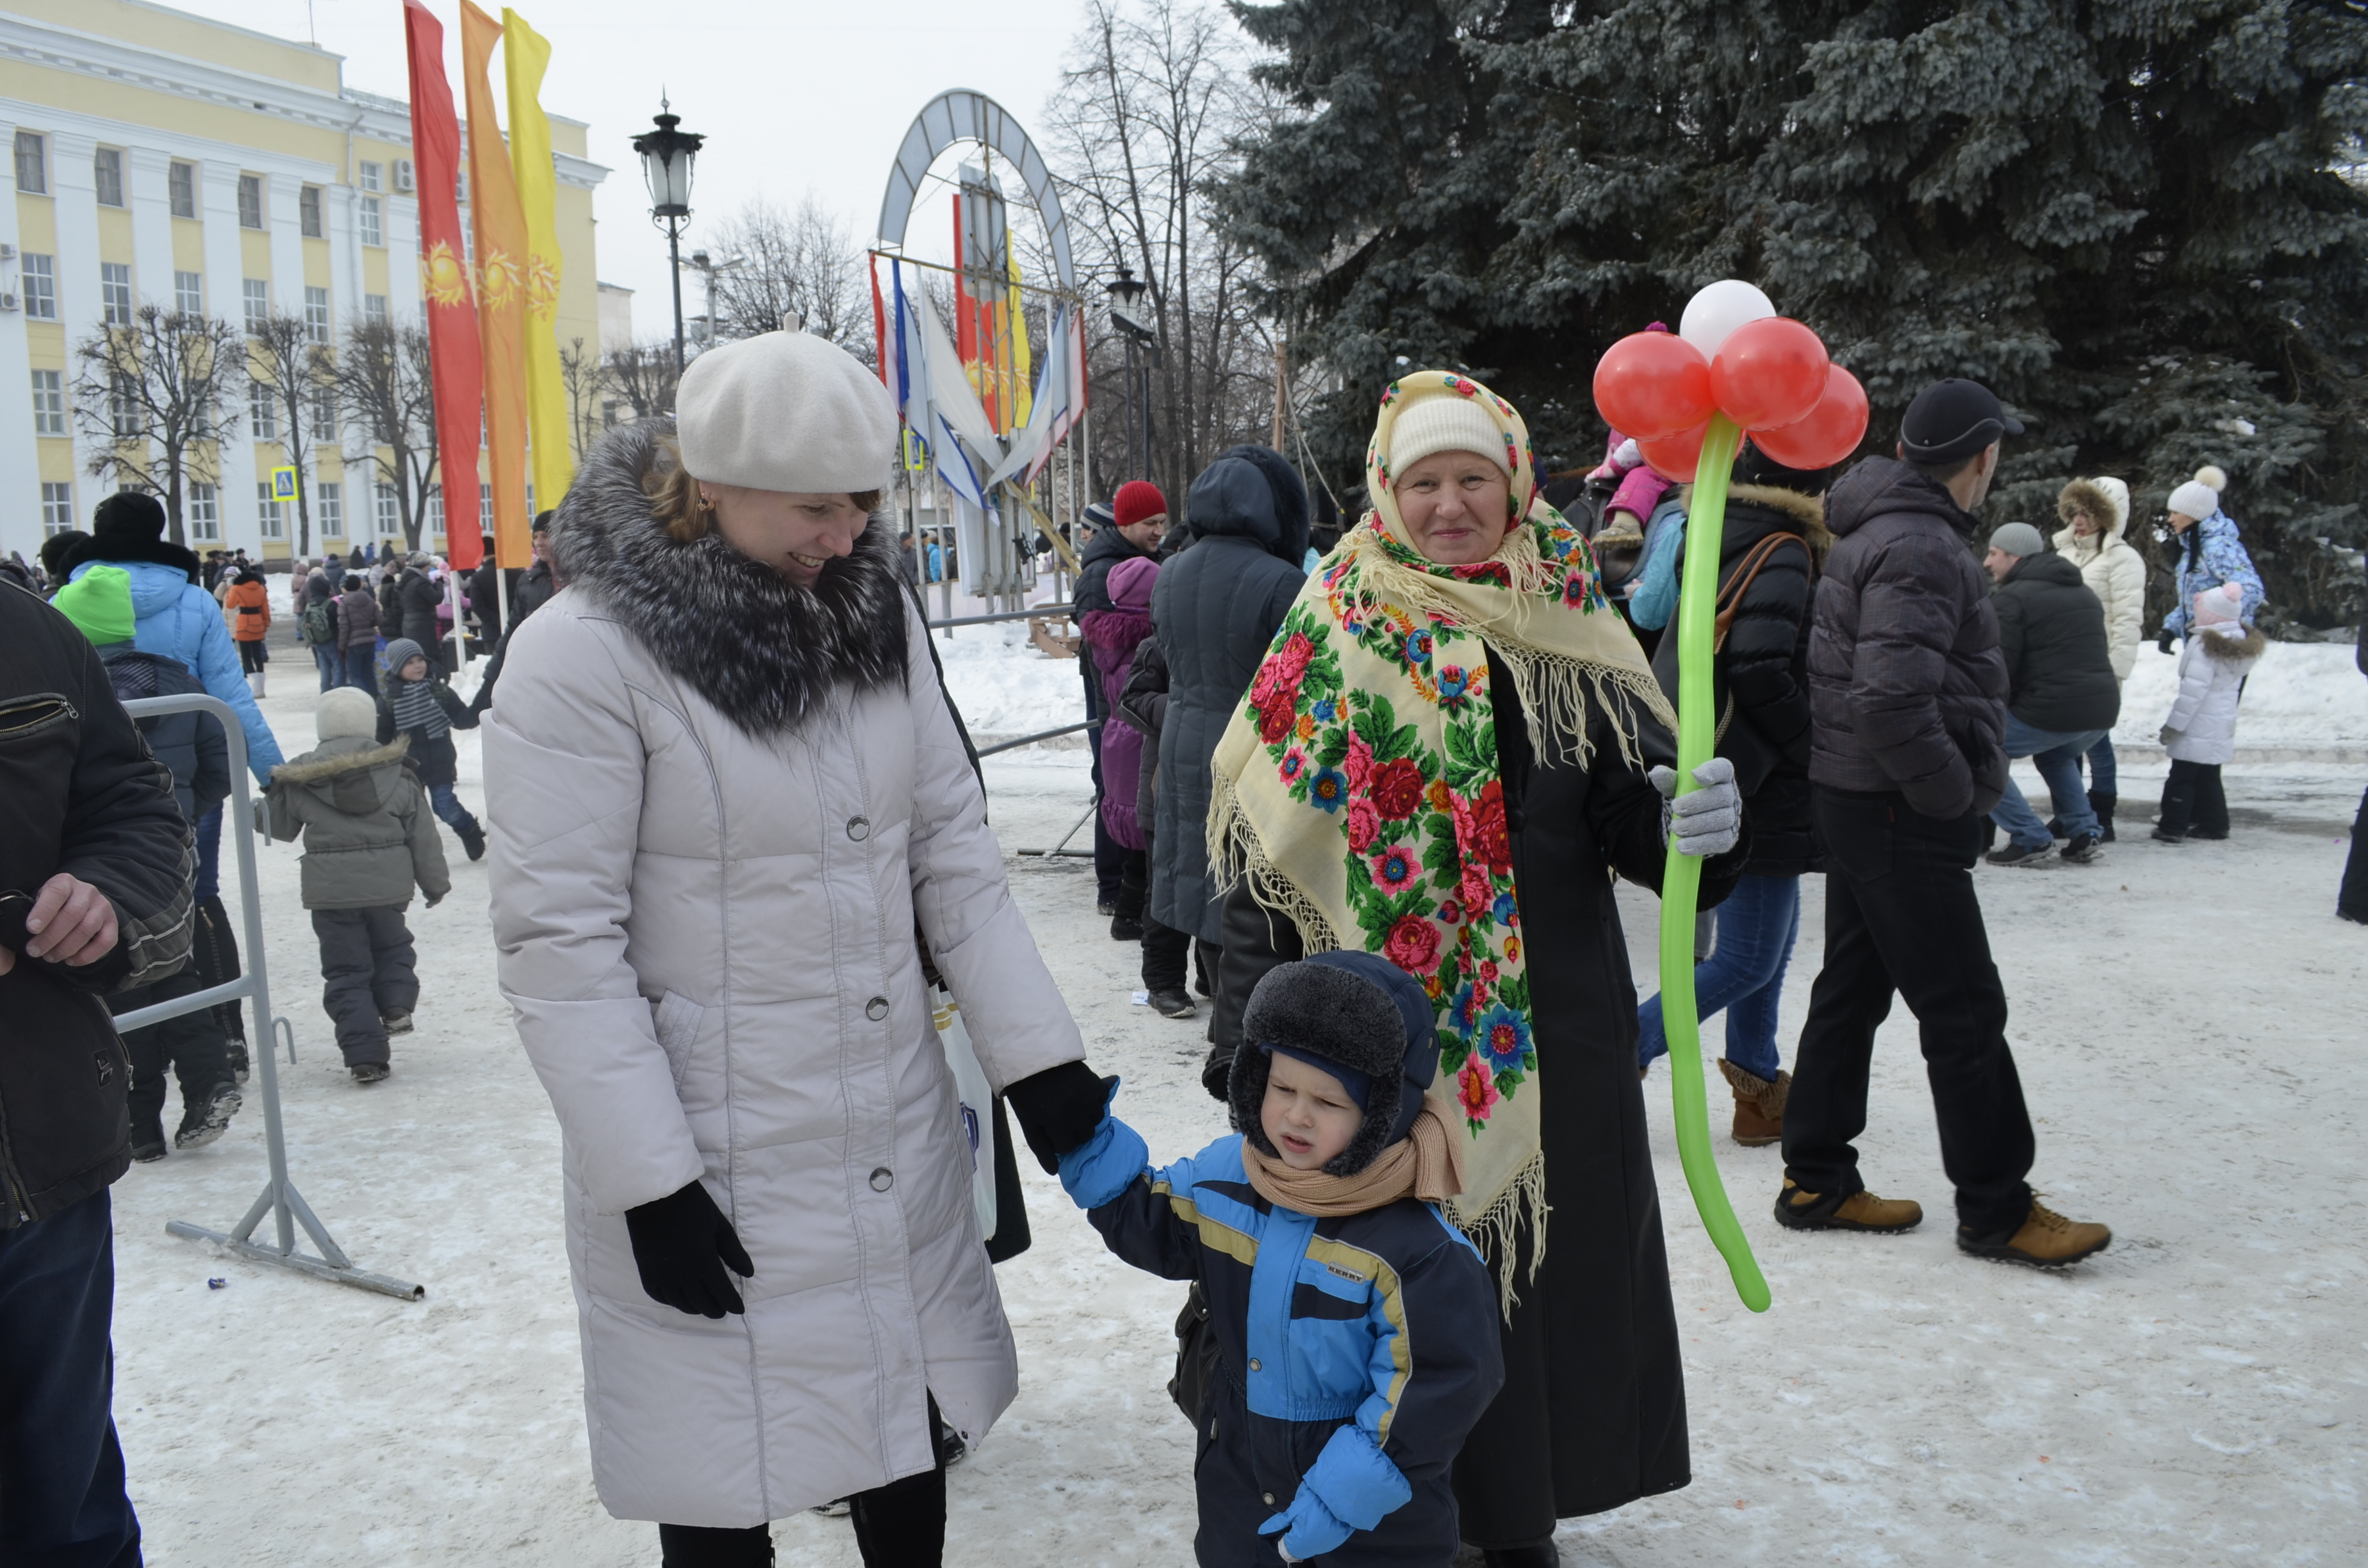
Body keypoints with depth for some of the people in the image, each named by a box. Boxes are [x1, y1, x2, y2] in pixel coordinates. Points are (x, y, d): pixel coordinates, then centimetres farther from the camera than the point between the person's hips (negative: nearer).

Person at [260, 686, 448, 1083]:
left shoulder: (300, 779, -4)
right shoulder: (398, 774, -2)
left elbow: (279, 825, 11)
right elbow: (422, 834, 2)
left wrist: (257, 810, 34)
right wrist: (435, 883, 14)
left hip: (331, 890, -1)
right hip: (388, 885, 1)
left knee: (346, 971, 5)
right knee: (391, 947, 26)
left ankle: (366, 1057, 1)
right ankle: (397, 1005, 4)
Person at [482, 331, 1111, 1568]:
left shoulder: (874, 610, 3)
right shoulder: (584, 653, -15)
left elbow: (951, 845, 5)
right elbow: (560, 940, -15)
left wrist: (1035, 1052, 1)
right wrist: (650, 1183, -16)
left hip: (895, 1132, 5)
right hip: (714, 1171, -5)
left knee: (909, 1422, 18)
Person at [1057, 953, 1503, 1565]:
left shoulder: (1417, 1246, -27)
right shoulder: (1220, 1178, -9)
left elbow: (1442, 1383, -22)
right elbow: (1151, 1224, 10)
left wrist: (1346, 1490, -21)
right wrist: (1091, 1146, -2)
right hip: (1240, 1468, 5)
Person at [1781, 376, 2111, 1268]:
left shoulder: (1877, 530, 14)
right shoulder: (1920, 548, -19)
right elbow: (1891, 699, -30)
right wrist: (1956, 794, -17)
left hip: (1859, 800, 10)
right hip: (1900, 816, -10)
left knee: (1853, 988, 14)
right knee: (1964, 1009, -2)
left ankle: (1815, 1182, 22)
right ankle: (1996, 1210, 8)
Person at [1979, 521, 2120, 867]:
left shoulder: (2010, 598, -7)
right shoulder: (2084, 593, 21)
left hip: (2049, 713, -9)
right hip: (2103, 714, 9)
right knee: (2056, 753, 36)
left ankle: (2029, 838, -2)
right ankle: (2084, 832, 22)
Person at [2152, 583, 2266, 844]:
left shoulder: (2205, 645, -19)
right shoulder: (2242, 644, 9)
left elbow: (2193, 690, -21)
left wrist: (2173, 724, -16)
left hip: (2197, 727, -8)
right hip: (2221, 727, 8)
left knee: (2182, 776, -3)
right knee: (2208, 776, 17)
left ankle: (2173, 827, -2)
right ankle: (2213, 823, 22)